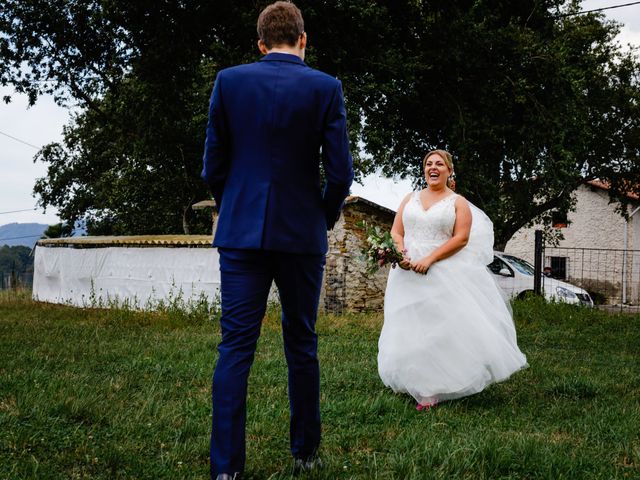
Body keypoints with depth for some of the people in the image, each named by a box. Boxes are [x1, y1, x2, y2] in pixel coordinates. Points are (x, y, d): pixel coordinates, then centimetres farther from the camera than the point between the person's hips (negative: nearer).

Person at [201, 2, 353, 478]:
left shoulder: (229, 81, 1)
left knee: (235, 347, 1)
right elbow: (340, 172, -5)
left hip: (241, 233, 0)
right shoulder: (326, 88, -2)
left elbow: (213, 166, 2)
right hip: (302, 235, 0)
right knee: (302, 345, 12)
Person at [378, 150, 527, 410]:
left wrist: (429, 259, -18)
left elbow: (461, 238, -7)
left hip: (443, 273, -4)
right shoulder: (410, 199, 16)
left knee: (443, 326, -10)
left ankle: (435, 389, -5)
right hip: (409, 273, 4)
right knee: (410, 328, 4)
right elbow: (396, 232, 11)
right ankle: (418, 385, 14)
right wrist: (400, 254, -11)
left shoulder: (458, 203, 5)